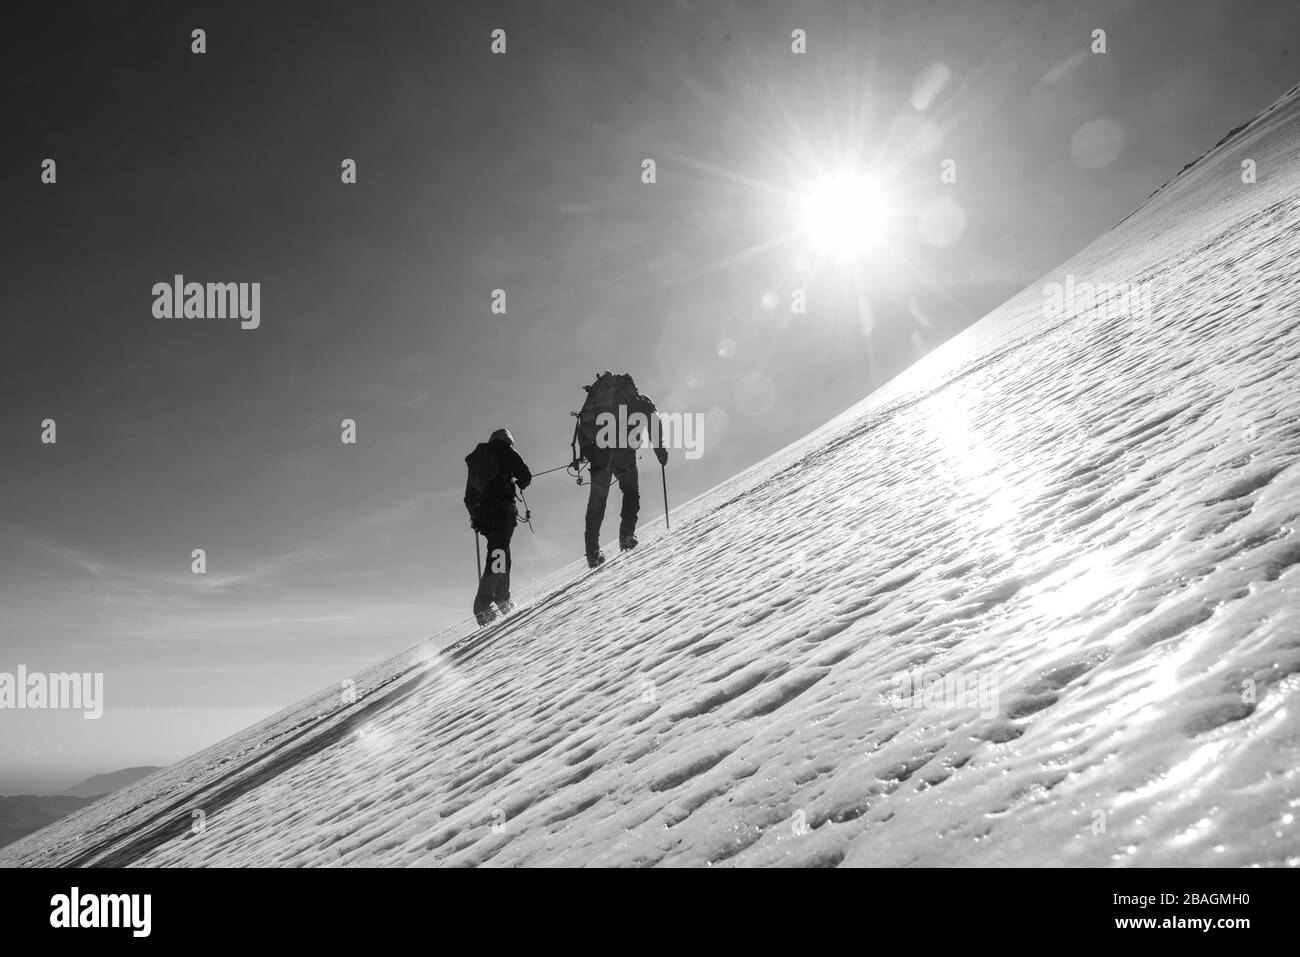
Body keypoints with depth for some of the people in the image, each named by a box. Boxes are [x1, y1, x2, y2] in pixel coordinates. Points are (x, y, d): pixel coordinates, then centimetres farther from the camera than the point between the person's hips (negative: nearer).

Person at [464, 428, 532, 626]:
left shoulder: (475, 459, 23)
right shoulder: (506, 452, 7)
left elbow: (469, 497, 22)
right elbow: (525, 476, 2)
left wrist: (475, 517, 28)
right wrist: (519, 484, 24)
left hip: (483, 514, 6)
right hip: (503, 510, -6)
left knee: (501, 553, 21)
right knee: (497, 555, -11)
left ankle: (502, 599, 24)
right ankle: (482, 607, -21)